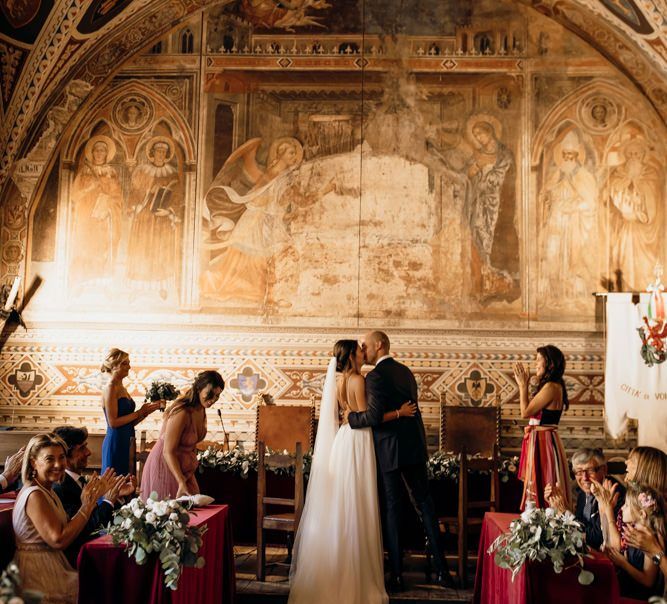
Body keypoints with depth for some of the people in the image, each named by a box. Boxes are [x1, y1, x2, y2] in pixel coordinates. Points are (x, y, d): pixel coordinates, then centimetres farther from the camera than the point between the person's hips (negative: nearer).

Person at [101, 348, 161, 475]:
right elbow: (113, 422, -17)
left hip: (126, 442, 9)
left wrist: (148, 410, 2)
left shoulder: (122, 388, 14)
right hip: (115, 442, -9)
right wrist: (139, 412, -13)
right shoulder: (110, 388, -11)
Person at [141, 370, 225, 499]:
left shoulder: (201, 409, -1)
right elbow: (168, 452, -26)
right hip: (165, 465, -8)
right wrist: (181, 483, -33)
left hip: (182, 466, 8)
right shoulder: (182, 413, -27)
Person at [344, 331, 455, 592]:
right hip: (414, 446, 7)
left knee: (392, 509, 2)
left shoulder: (375, 376, -14)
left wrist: (351, 417, -6)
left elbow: (374, 416, -21)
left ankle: (396, 575, 7)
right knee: (424, 504, 11)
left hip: (389, 451, -7)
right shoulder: (405, 371, 13)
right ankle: (441, 569, 12)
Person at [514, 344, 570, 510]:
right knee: (541, 489, 14)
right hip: (540, 441, 10)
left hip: (543, 442, -10)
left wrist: (523, 385, -8)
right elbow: (531, 410, 13)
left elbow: (525, 412, -17)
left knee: (540, 489, -3)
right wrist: (523, 385, 11)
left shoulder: (551, 387, -19)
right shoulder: (553, 386, 12)